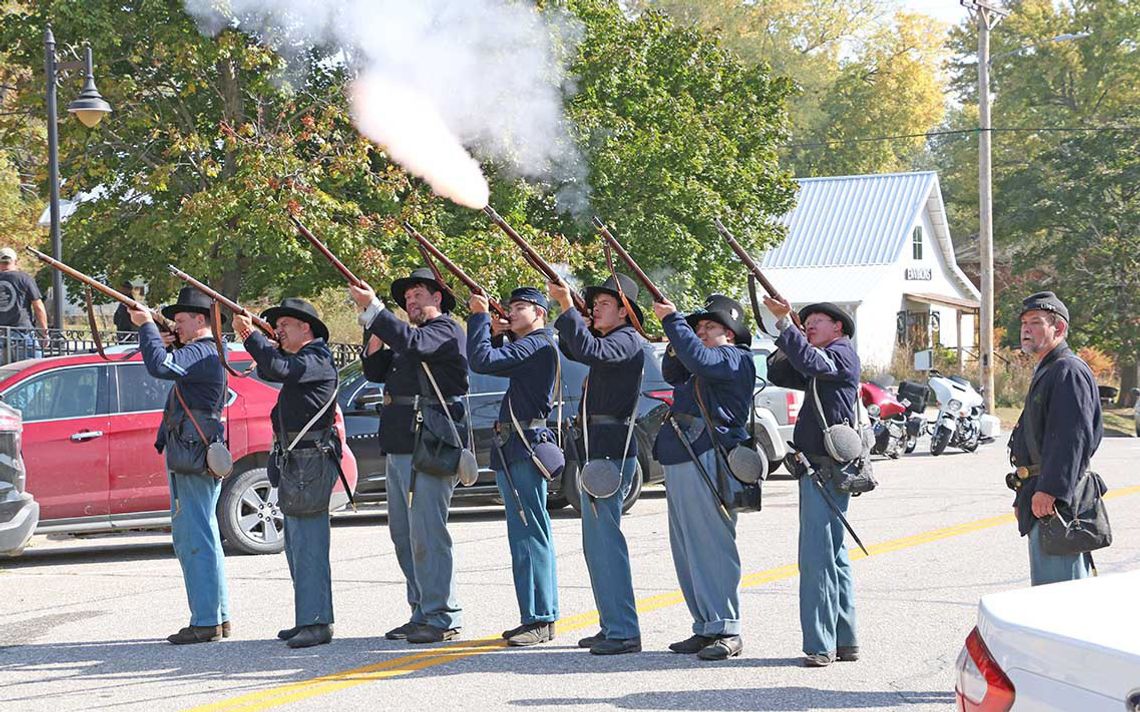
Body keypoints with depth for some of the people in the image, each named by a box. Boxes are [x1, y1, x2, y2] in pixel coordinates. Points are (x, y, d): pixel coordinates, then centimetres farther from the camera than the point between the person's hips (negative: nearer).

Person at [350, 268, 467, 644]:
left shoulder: (446, 331, -5)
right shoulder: (411, 337, 24)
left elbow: (412, 342, -23)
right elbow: (376, 370, 22)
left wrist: (372, 309, -24)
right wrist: (375, 334, 6)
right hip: (399, 447, 10)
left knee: (426, 531, -10)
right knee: (403, 532, 11)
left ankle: (442, 617, -7)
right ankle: (422, 612, 16)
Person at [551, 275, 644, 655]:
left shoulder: (628, 341, -10)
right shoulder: (607, 340, 19)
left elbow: (590, 350, -29)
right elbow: (572, 349, 36)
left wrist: (567, 307, -26)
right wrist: (565, 311, 21)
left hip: (612, 452, -11)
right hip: (595, 450, 11)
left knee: (606, 538, -13)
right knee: (596, 543, 14)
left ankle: (624, 632, -14)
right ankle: (611, 625, 19)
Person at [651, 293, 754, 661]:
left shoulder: (736, 359, -5)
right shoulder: (710, 362, 23)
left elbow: (700, 360, -22)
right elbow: (674, 373, 33)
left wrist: (673, 321, -14)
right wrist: (676, 343, 14)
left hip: (708, 461, -10)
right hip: (680, 463, 10)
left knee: (712, 547, -10)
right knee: (687, 551, 9)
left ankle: (727, 631, -8)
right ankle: (705, 628, 13)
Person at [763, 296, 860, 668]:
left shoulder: (842, 353, -5)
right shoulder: (827, 361, 23)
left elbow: (810, 362, -26)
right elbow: (780, 375, 18)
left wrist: (784, 322, -29)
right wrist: (784, 326, 6)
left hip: (826, 468, -11)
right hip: (819, 468, 11)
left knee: (817, 556, -13)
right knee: (833, 554, 14)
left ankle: (820, 644, -15)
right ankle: (845, 641, 20)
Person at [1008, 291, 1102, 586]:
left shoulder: (1068, 372, -13)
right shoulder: (1046, 372, 22)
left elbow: (1072, 438, -23)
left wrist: (1049, 491, -28)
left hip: (1055, 499, -11)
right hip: (1044, 496, 11)